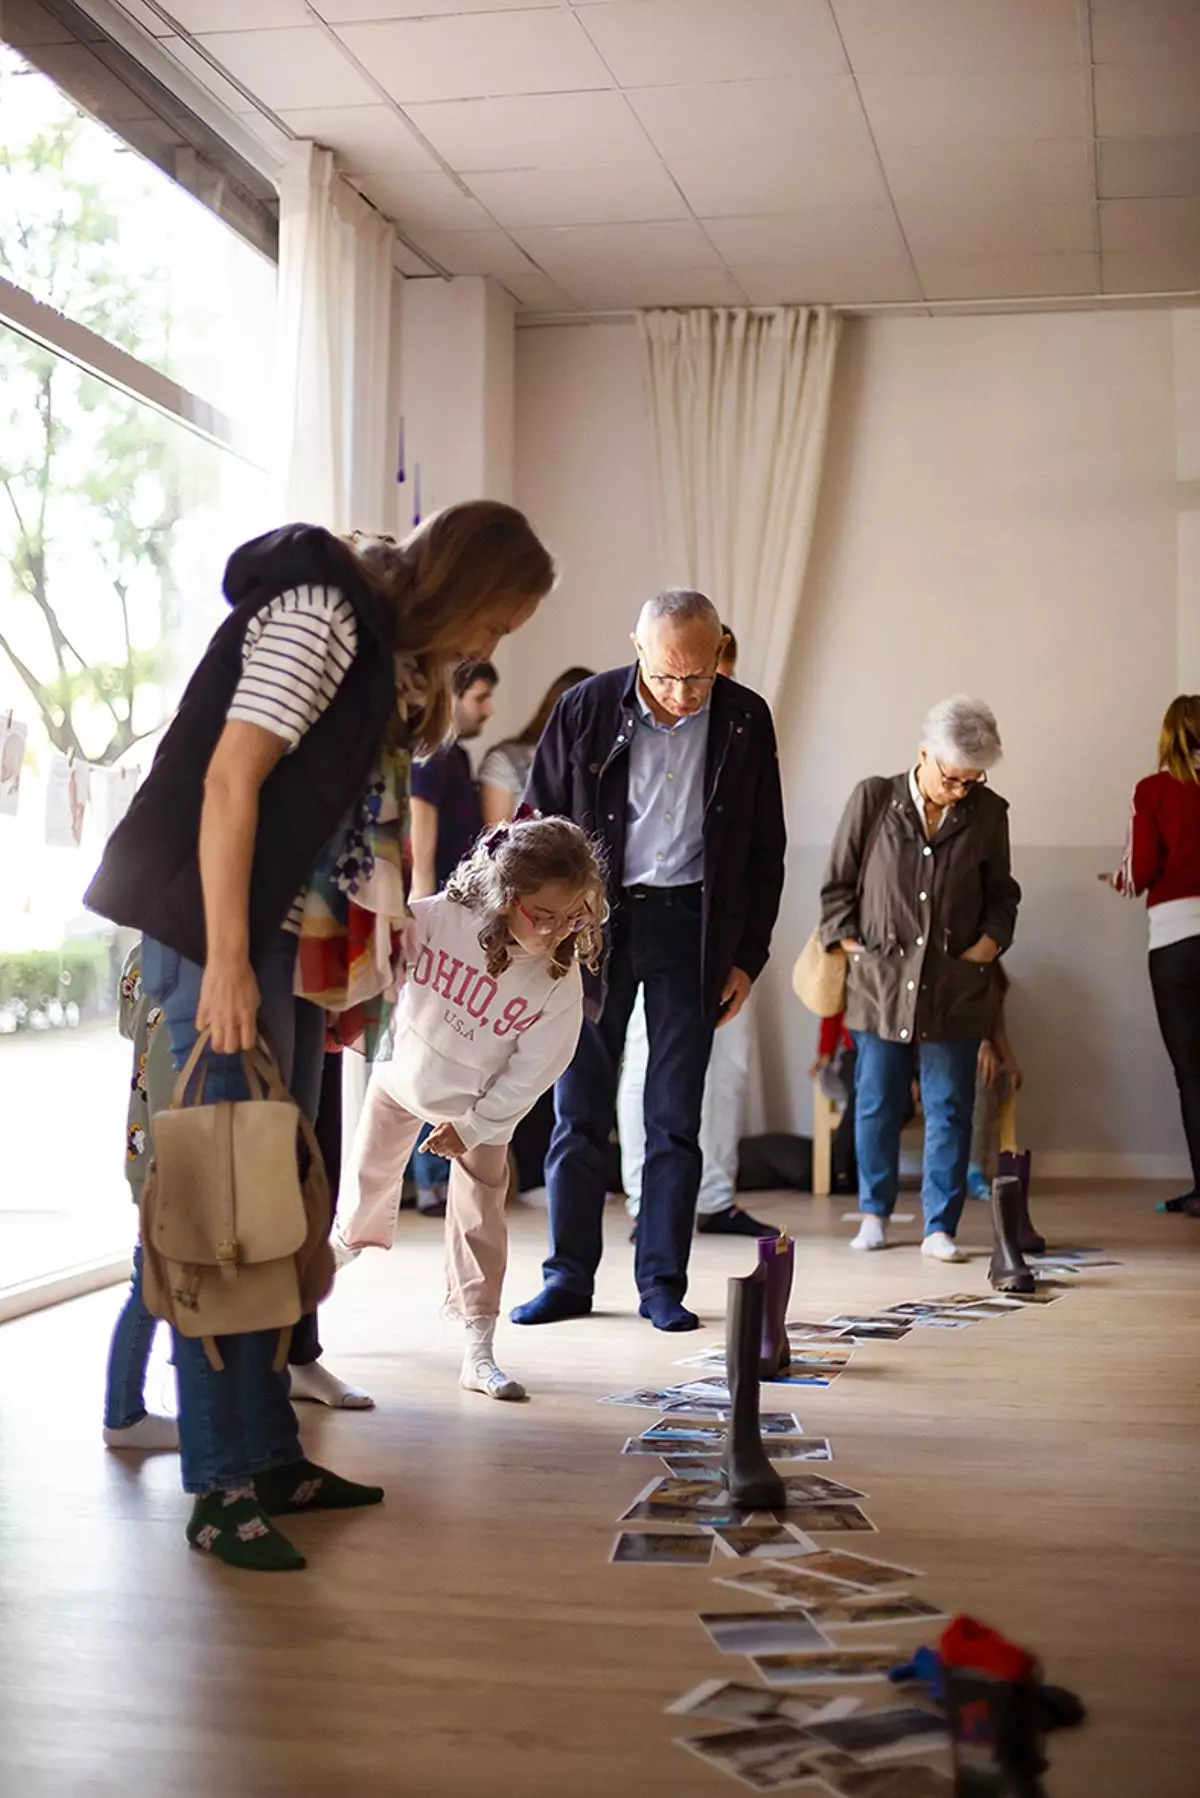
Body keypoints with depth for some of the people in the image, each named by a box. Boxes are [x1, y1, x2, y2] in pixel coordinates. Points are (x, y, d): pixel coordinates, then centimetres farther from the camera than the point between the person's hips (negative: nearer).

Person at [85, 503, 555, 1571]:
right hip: (222, 942, -9)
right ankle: (223, 1488, -1)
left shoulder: (394, 652, 16)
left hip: (299, 952, 9)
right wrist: (226, 961, -22)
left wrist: (360, 962, 7)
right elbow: (229, 779, -19)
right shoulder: (320, 615, -12)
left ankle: (269, 1454, 17)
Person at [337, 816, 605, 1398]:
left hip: (483, 1100, -1)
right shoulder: (433, 919, -33)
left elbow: (532, 1071, -19)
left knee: (479, 1214, -6)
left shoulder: (561, 979, -29)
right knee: (367, 1175, 21)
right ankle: (349, 1241, 54)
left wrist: (474, 1126, -15)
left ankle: (478, 1350, -1)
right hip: (404, 1073, 1)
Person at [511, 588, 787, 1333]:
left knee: (675, 1117, 2)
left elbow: (765, 848, 6)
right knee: (580, 1110, 4)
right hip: (595, 919, 0)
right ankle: (569, 1276, 14)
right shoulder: (587, 709, -4)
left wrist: (749, 955, 3)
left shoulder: (745, 720, -1)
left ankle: (662, 1282, 12)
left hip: (691, 927, 0)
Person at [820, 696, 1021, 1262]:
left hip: (955, 988, 1)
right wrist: (850, 943, -3)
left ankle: (940, 1226, 10)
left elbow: (1002, 894, 15)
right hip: (880, 981, -1)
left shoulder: (988, 813, 4)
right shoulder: (873, 799, -1)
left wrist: (988, 943, 1)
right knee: (876, 1105, 8)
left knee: (949, 1109, 2)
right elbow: (837, 885, 6)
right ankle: (874, 1213, 24)